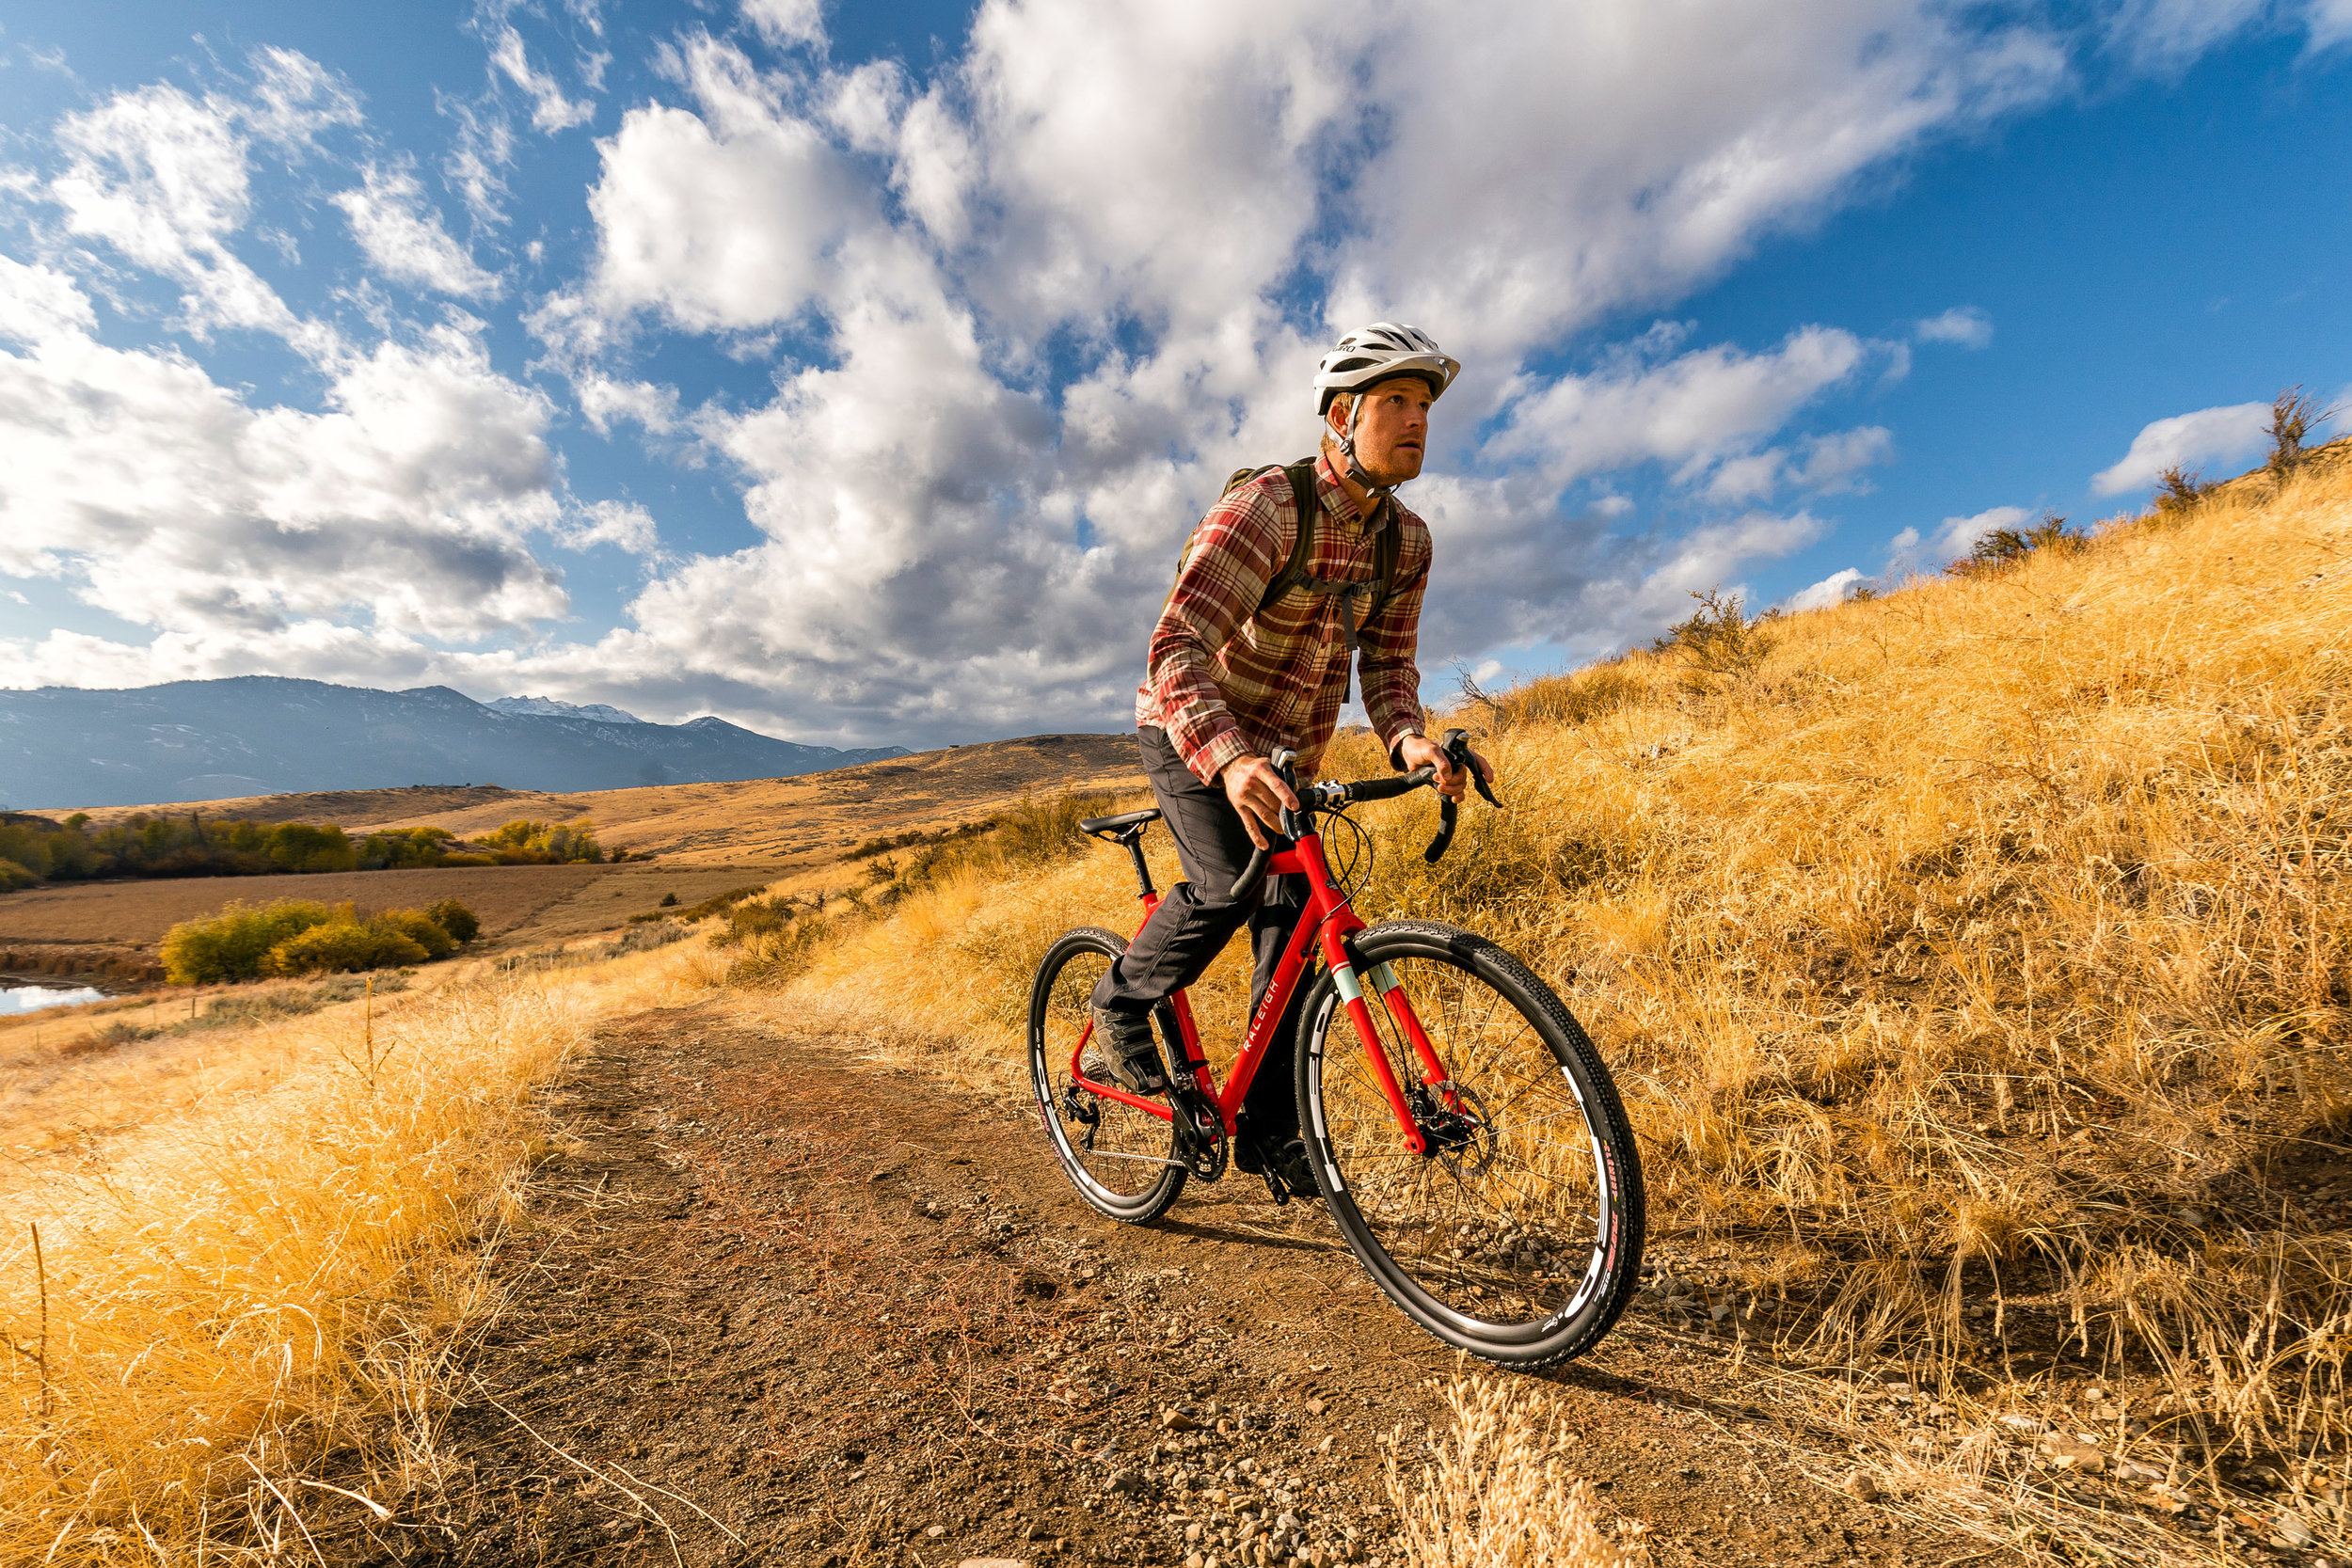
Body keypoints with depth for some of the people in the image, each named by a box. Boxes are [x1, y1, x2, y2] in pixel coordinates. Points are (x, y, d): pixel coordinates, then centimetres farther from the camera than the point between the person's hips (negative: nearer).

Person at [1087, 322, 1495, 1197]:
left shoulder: (1407, 541, 0)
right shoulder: (1264, 509, -22)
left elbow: (1386, 660, -1)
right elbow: (1177, 648, -32)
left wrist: (1409, 739, -24)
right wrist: (1229, 758, -50)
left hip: (1286, 755, 6)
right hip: (1190, 733, -6)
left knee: (1291, 925, 0)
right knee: (1230, 885, -27)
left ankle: (1268, 1129, 14)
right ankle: (1121, 1005, 3)